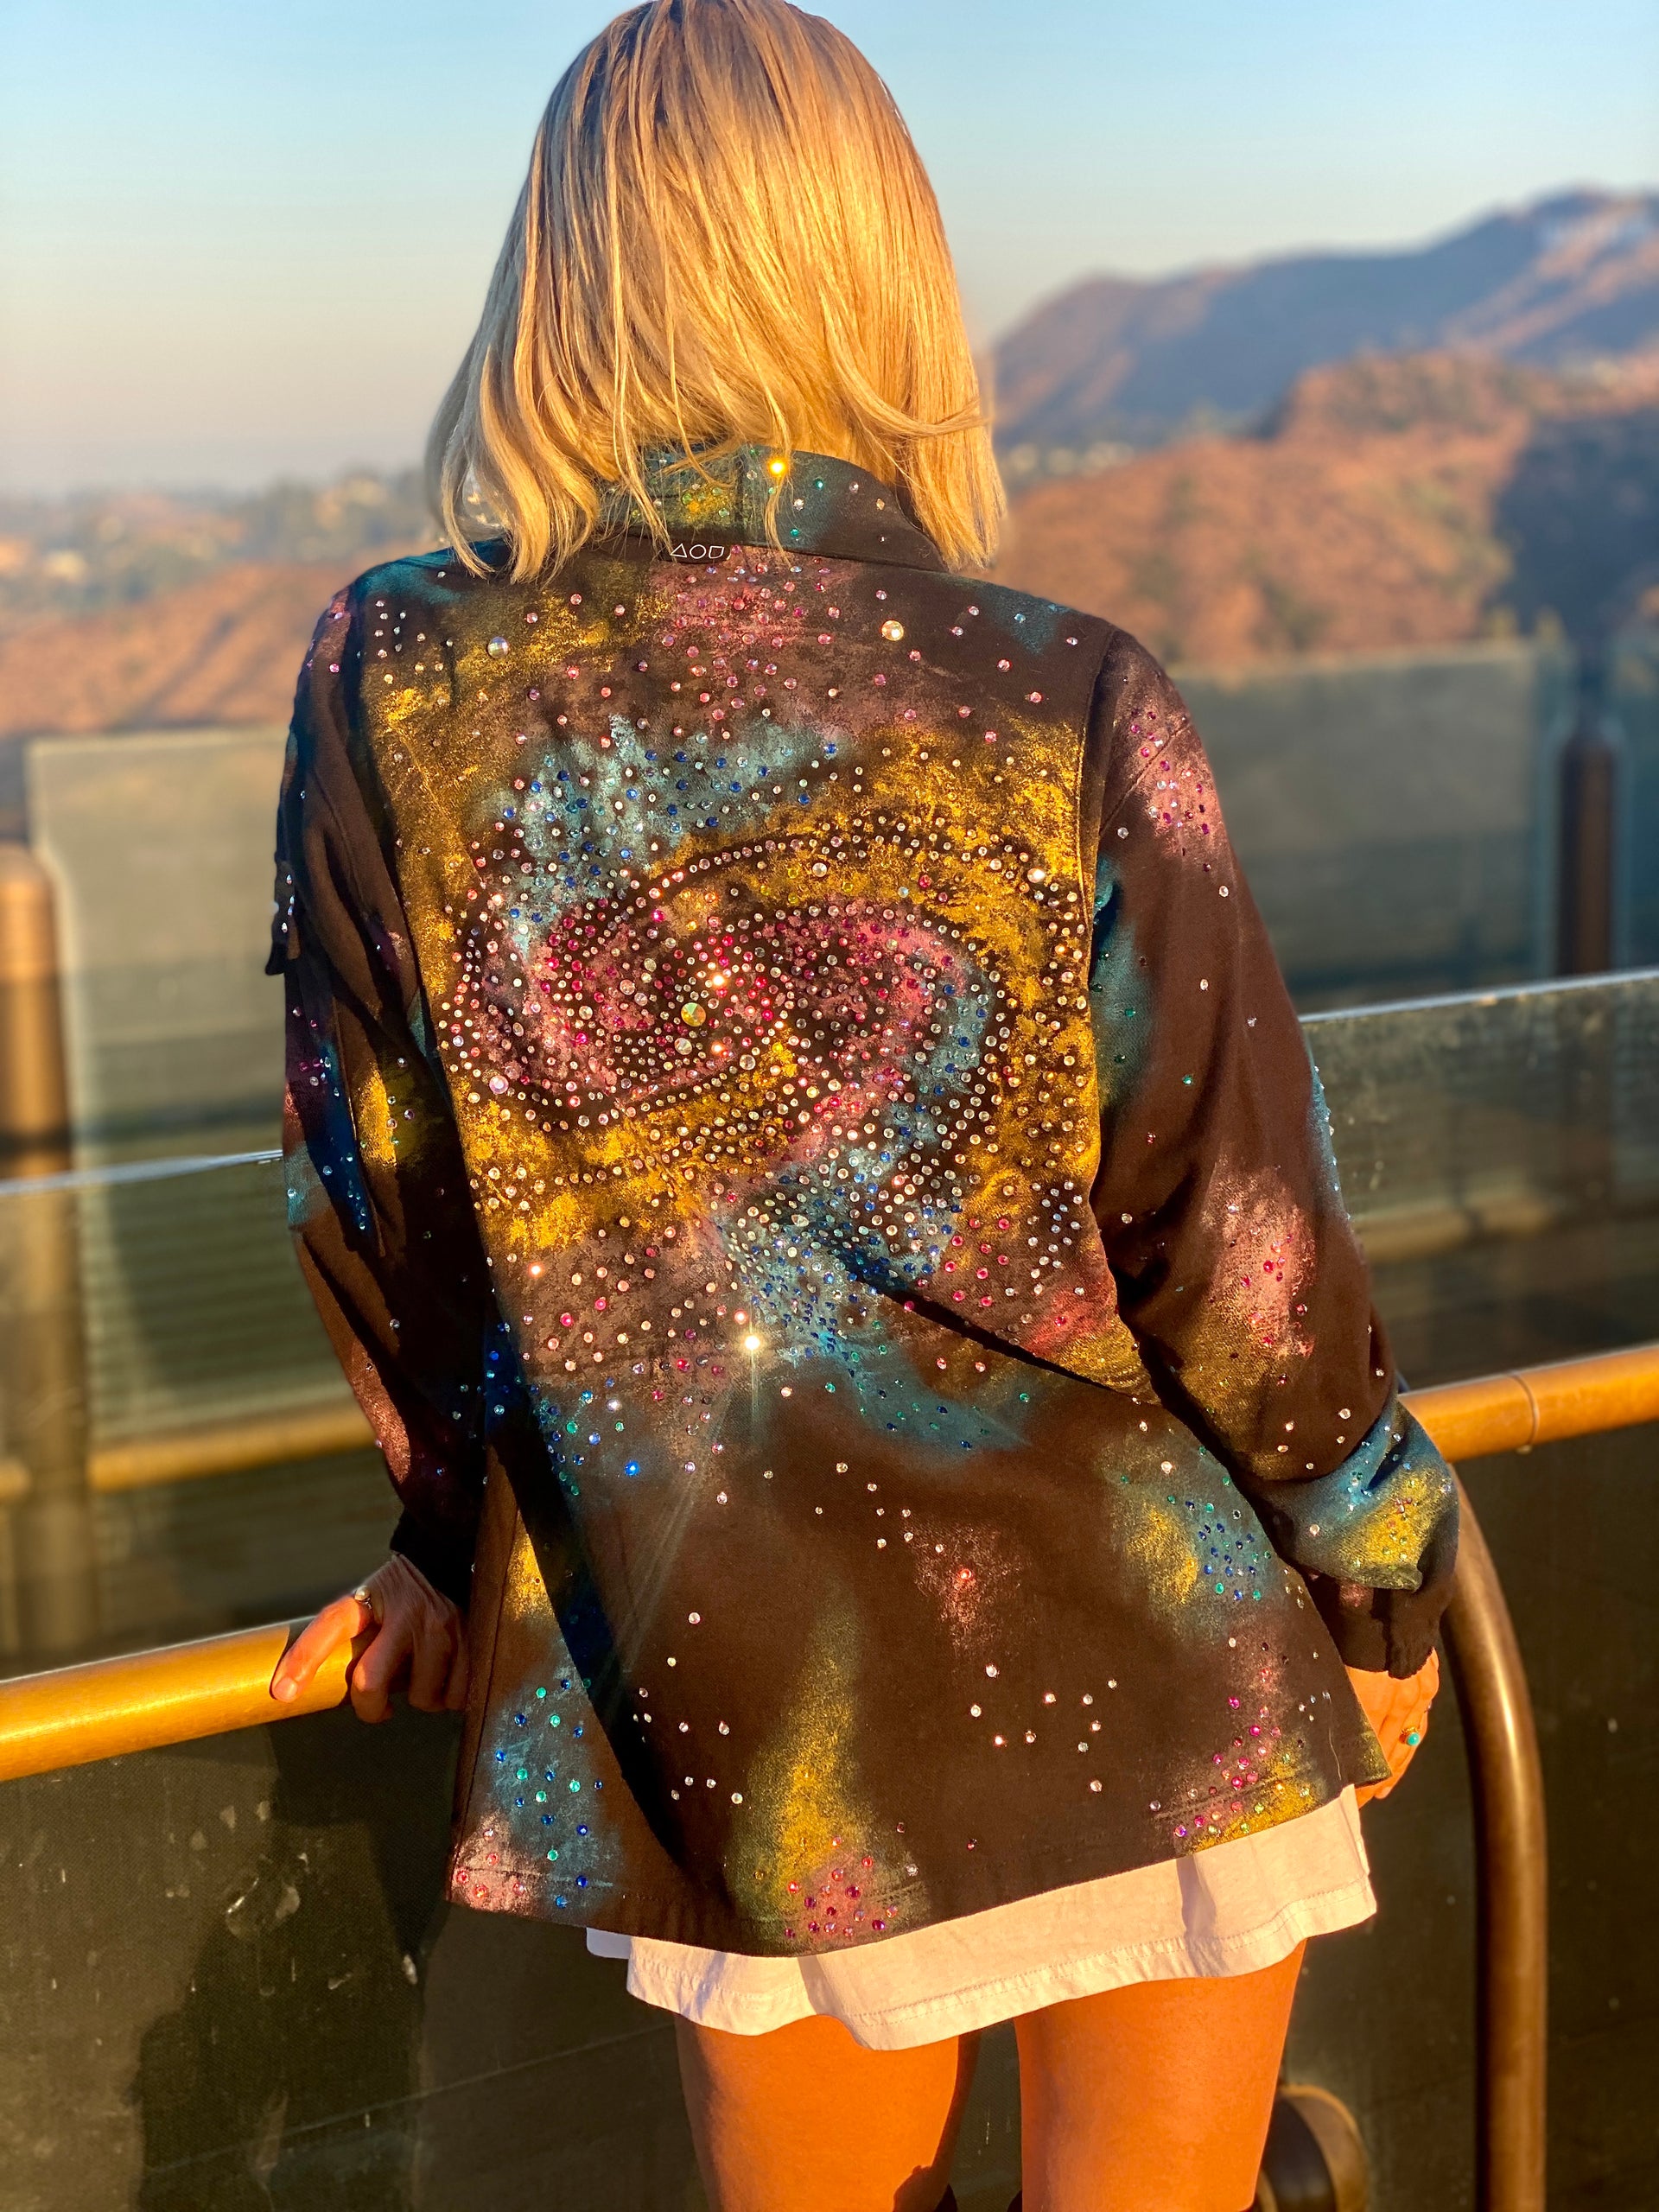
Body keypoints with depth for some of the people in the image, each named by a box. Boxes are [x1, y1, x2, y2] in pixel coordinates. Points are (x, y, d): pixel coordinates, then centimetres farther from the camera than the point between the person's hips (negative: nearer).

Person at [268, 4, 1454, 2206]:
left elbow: (381, 1209, 1)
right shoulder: (1057, 707, -15)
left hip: (739, 1696, 2)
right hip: (1152, 1671, -2)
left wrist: (468, 1538, 17)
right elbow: (1228, 1222, -10)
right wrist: (1383, 1575, 7)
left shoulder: (394, 697, -8)